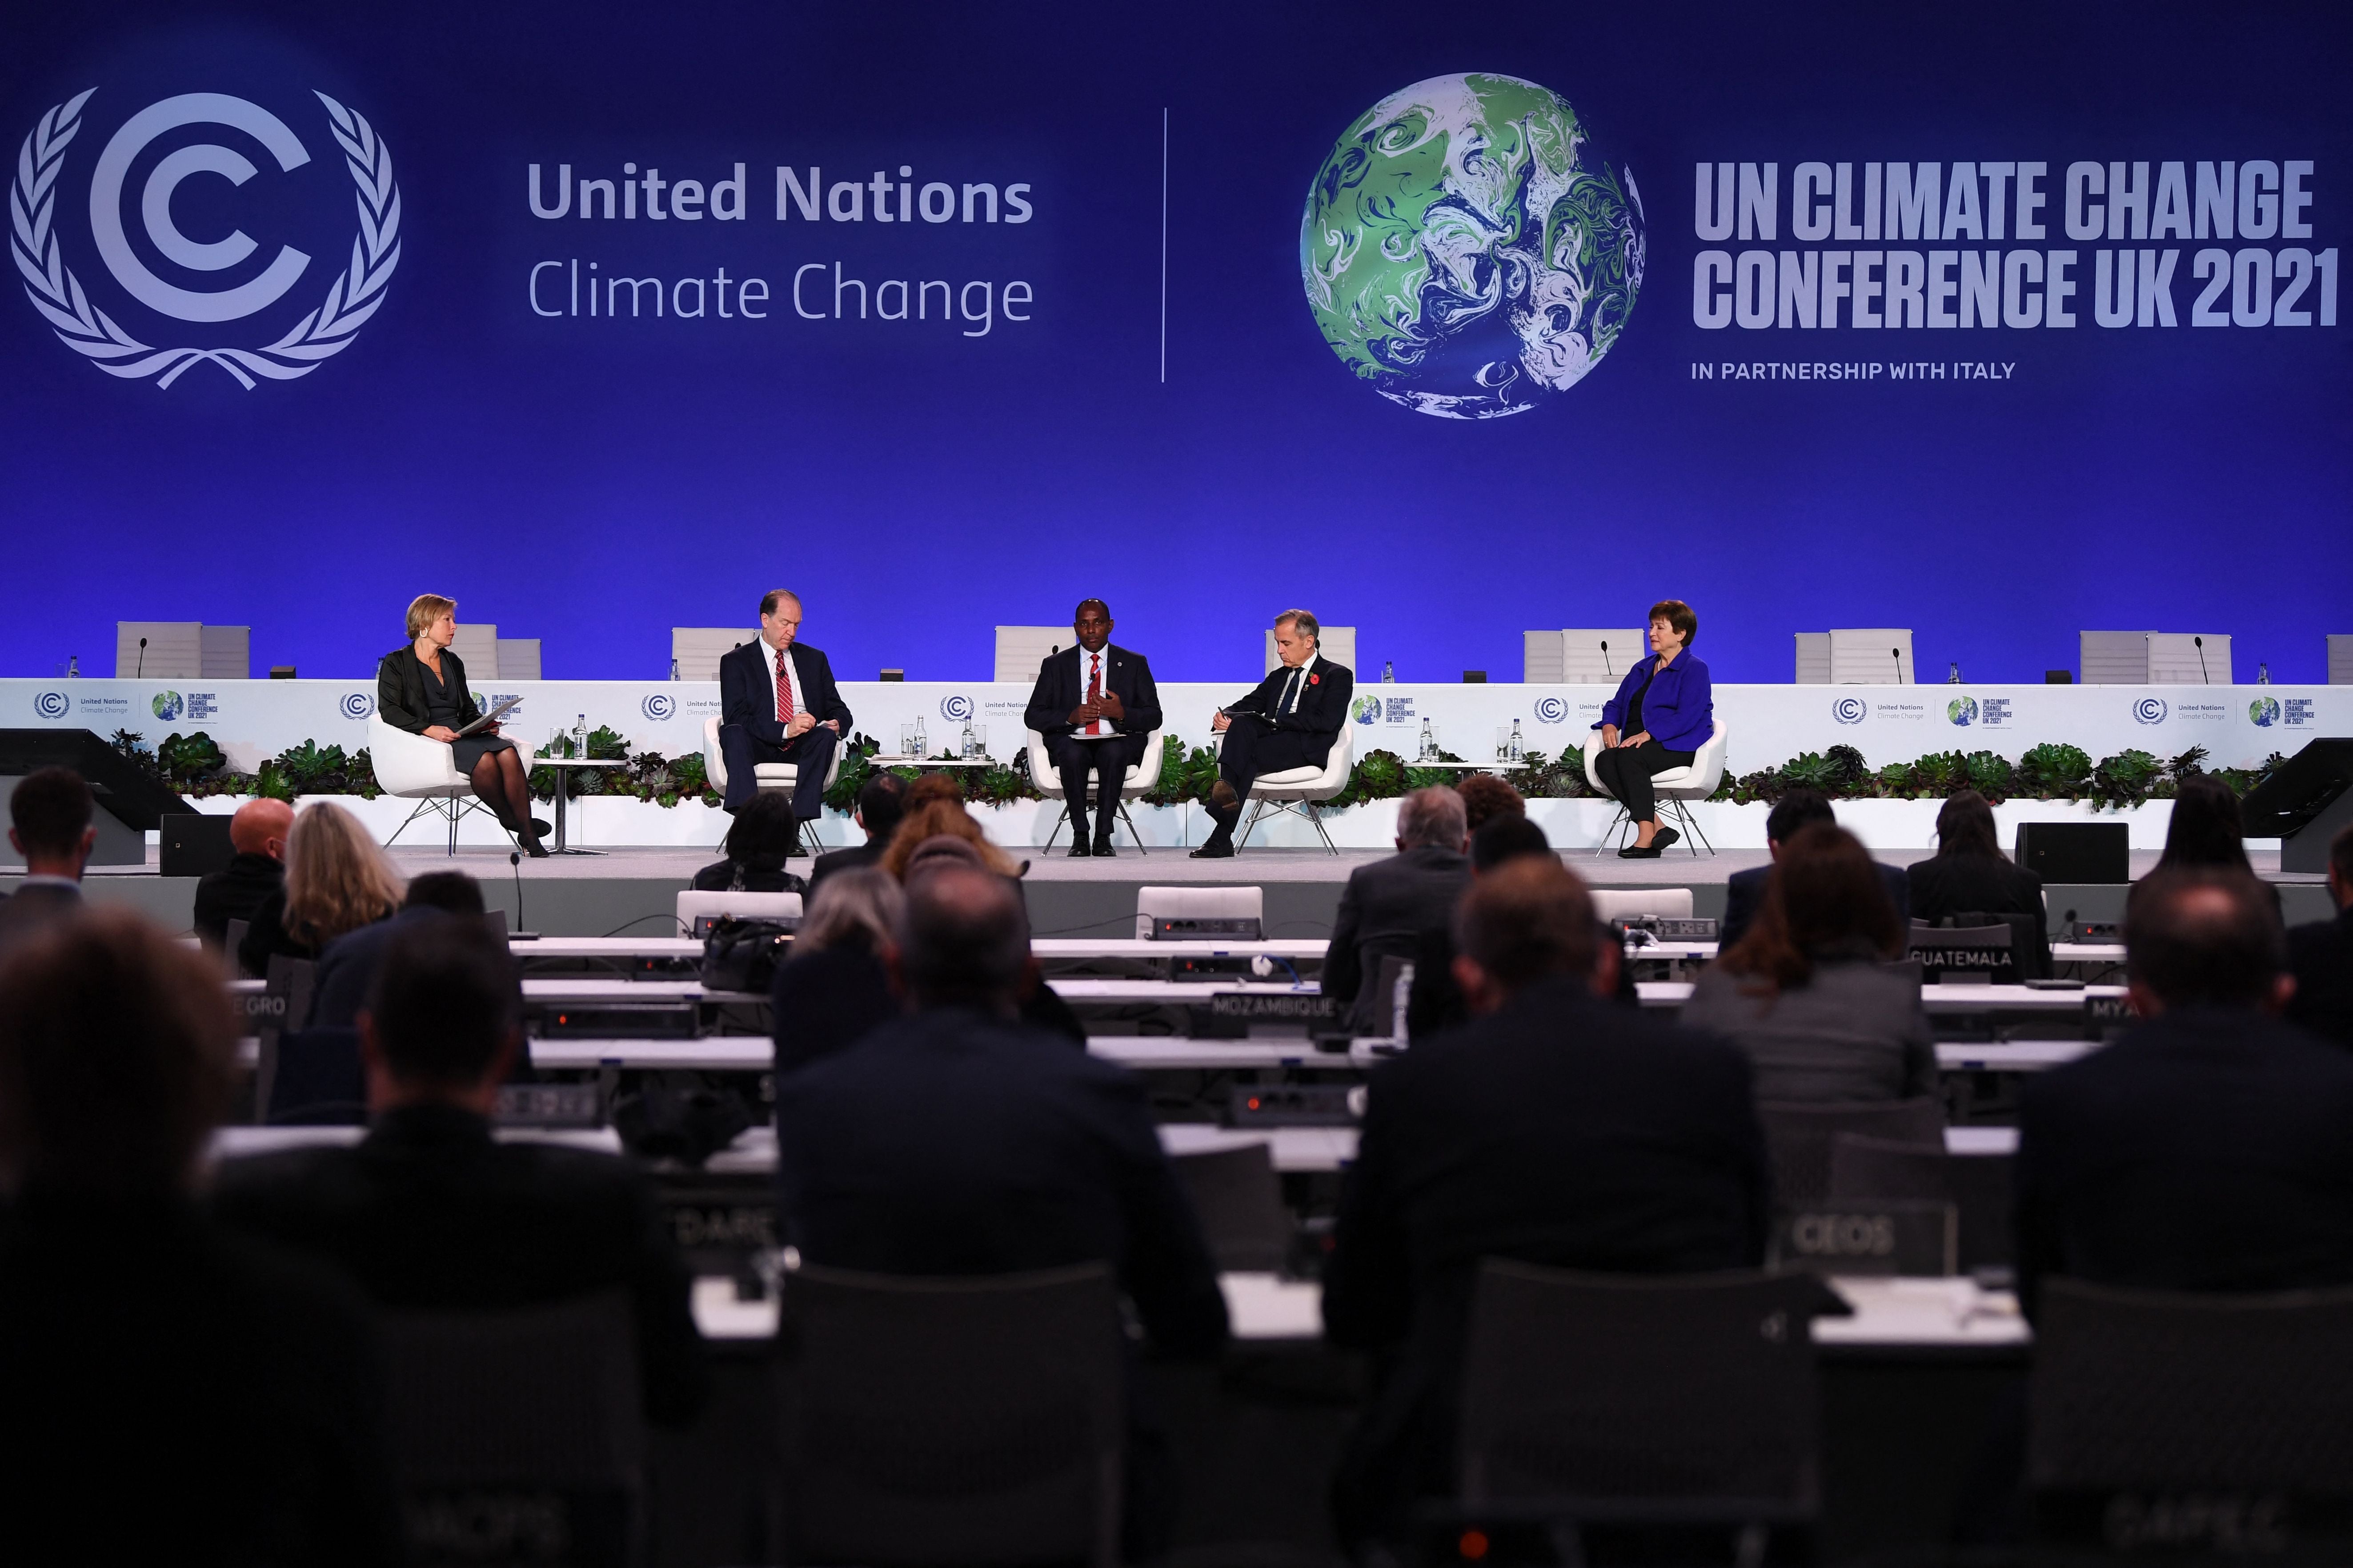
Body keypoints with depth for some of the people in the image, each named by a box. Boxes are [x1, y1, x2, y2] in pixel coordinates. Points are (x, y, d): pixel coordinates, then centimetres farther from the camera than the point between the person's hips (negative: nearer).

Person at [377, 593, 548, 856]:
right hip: (425, 737, -6)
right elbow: (389, 709, -7)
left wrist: (483, 724, 2)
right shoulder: (396, 663, 4)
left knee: (509, 753, -27)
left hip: (461, 732, 6)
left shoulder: (454, 663, 23)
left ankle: (529, 837, -32)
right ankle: (510, 821, -15)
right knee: (485, 760, -35)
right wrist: (428, 729, -21)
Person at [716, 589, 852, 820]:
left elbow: (838, 709, 19)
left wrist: (837, 724, -8)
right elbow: (735, 717, -6)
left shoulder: (814, 659, 20)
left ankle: (799, 820, -45)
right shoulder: (736, 661, 8)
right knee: (733, 733, -34)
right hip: (759, 747, -2)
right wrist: (784, 730, -20)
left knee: (826, 735, -31)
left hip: (803, 748, 2)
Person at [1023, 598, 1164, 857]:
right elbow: (1033, 716, 7)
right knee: (1073, 754, -36)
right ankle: (1080, 836, -29)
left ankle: (1103, 837, -31)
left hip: (1118, 741, 0)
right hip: (1071, 739, 0)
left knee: (1114, 753, -37)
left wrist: (1121, 713, -14)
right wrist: (1071, 716, -12)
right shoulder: (1055, 665, 14)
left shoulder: (1135, 664, 13)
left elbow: (1154, 717, 7)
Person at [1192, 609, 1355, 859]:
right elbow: (1249, 705, 21)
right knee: (1241, 722, -29)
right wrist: (1224, 716, -4)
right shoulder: (1278, 677, 30)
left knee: (1249, 756, -33)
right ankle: (1226, 788, -49)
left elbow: (1327, 721, -8)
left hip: (1307, 748, -5)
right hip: (1273, 740, 5)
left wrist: (1277, 722, -12)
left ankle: (1222, 838, -41)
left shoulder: (1338, 676, 9)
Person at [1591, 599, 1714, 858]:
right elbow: (1616, 704, 24)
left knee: (1629, 758, -36)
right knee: (1603, 762, -26)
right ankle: (1657, 829, -31)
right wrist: (1609, 725, 0)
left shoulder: (1695, 669, -1)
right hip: (1638, 743, 7)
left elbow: (1687, 717, -13)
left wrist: (1648, 734, -23)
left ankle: (1646, 837, -38)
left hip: (1678, 746, -7)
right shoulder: (1642, 668, 24)